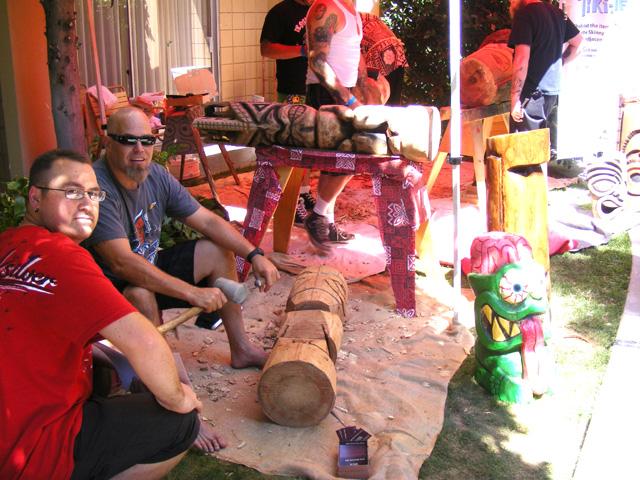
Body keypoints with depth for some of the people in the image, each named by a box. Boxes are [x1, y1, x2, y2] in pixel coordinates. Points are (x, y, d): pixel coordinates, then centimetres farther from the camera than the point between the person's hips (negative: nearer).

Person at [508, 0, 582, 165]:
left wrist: (515, 98, -17)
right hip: (553, 91, 8)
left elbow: (522, 60, -20)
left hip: (533, 93, -8)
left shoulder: (524, 15, -13)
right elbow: (578, 42, 22)